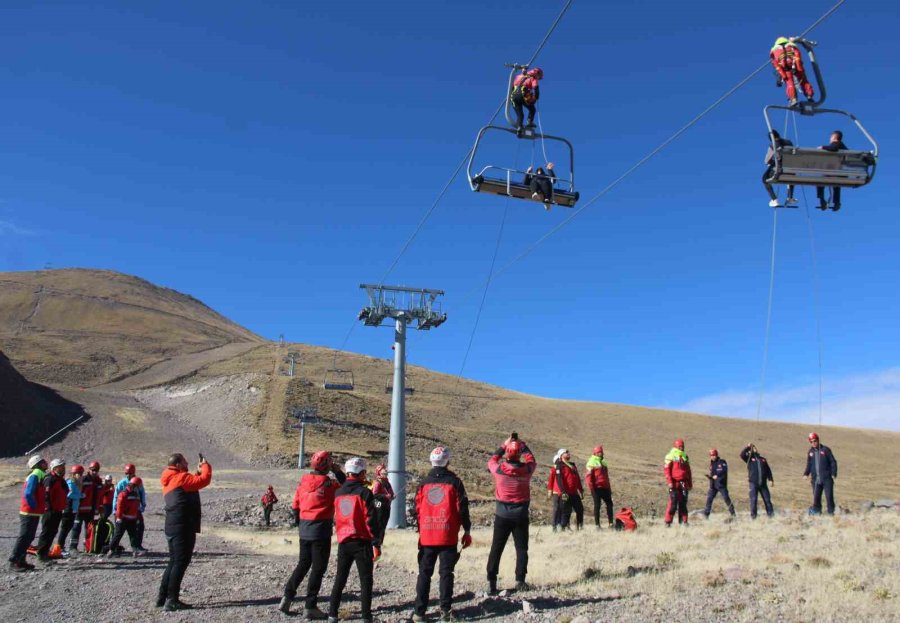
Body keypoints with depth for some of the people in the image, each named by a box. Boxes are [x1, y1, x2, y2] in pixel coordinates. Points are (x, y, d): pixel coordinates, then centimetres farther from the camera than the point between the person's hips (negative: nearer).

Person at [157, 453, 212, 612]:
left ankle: (162, 597, 20)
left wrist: (198, 472, 16)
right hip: (183, 527, -10)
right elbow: (205, 480, -17)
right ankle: (172, 600, -6)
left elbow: (192, 484, 25)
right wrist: (205, 466, 0)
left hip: (173, 527, 10)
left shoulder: (169, 481, 17)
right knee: (181, 562, -6)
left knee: (174, 561, 17)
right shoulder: (181, 477, -12)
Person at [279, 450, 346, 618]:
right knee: (318, 568, 3)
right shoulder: (329, 482, -14)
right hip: (321, 529, -6)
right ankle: (310, 606, 6)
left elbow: (296, 504, 9)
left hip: (304, 529, 6)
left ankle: (287, 597, 18)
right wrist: (337, 470, 3)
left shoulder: (303, 480, 3)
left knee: (303, 564, 20)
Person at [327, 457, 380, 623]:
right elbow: (371, 520, -13)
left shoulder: (338, 492, 6)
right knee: (365, 581, 3)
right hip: (361, 542, -5)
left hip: (343, 542, 5)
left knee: (340, 580, 14)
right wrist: (376, 544, -11)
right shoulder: (364, 492, -11)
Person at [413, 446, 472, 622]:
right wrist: (467, 531, 6)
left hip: (427, 536, 2)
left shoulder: (423, 483, 3)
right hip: (448, 536, -2)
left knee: (424, 573, 9)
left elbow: (417, 510, 8)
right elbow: (462, 508, -4)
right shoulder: (454, 482, -4)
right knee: (446, 573, 6)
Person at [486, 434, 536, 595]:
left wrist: (504, 445, 13)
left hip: (502, 514, 0)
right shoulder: (526, 469, -11)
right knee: (521, 548, 11)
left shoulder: (499, 469, -13)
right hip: (521, 514, 0)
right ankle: (520, 580, 8)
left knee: (496, 548, 8)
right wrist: (522, 445, 16)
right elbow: (531, 460, 12)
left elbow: (491, 460, 10)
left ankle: (491, 582, 7)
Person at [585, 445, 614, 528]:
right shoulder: (591, 462, -7)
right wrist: (591, 488, -18)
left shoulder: (603, 462, 19)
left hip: (605, 488, 8)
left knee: (609, 504, 7)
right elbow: (588, 476, -13)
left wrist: (609, 488, 22)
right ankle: (597, 525, 2)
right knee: (597, 505, -3)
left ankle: (610, 523, 14)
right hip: (597, 488, -8)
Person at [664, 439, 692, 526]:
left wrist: (690, 483, 19)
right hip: (674, 483, -6)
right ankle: (668, 522, -4)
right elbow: (666, 470, -8)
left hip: (684, 484, 6)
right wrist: (669, 482, -15)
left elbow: (688, 471, 22)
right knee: (673, 503, -9)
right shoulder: (671, 456, -3)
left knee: (683, 503, 8)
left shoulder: (685, 457, 16)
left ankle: (683, 521, 15)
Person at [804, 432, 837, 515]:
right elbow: (809, 465, 16)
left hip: (827, 478, -3)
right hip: (816, 479, 3)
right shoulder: (810, 452, 11)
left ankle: (831, 513, 5)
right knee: (816, 497, 2)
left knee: (829, 497, -3)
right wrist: (806, 474, 1)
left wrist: (834, 474, -8)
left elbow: (833, 462, 1)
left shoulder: (825, 449, 0)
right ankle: (816, 512, 7)